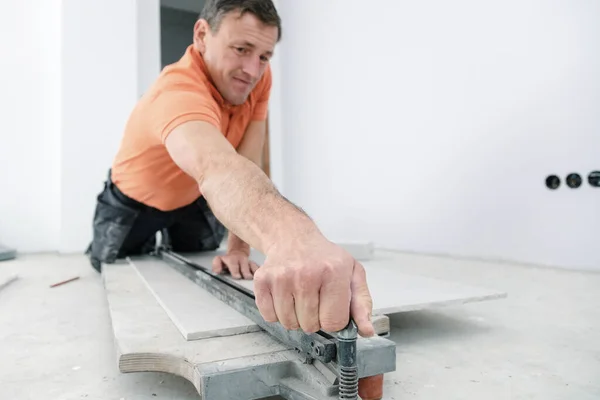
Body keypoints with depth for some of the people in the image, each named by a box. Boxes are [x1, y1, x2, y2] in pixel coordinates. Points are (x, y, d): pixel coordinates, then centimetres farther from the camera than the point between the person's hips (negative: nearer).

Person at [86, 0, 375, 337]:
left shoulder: (260, 78, -23)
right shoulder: (178, 90, -43)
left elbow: (246, 163, -26)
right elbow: (216, 167, -65)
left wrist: (239, 247, -34)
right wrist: (294, 239, -84)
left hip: (194, 201, 4)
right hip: (133, 202, -4)